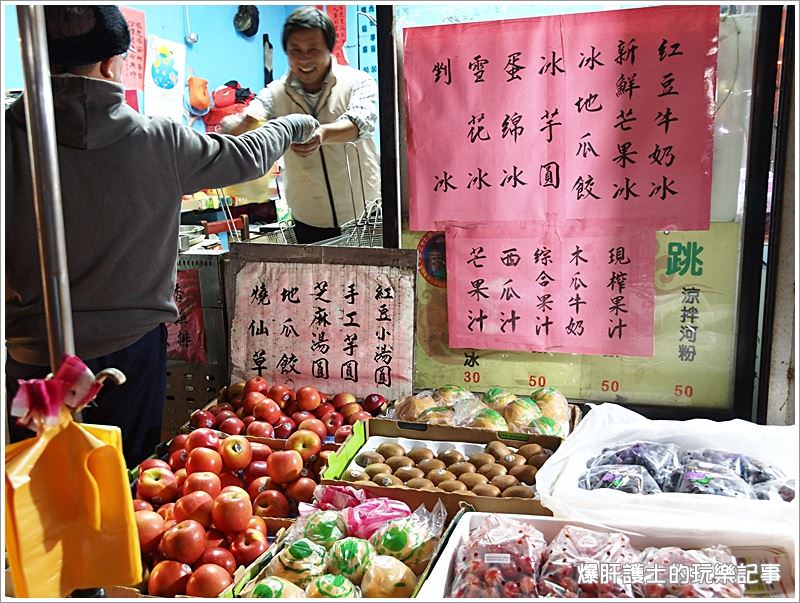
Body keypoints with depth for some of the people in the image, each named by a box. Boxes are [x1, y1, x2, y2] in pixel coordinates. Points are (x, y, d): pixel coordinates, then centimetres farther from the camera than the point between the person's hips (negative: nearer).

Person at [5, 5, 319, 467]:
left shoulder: (13, 136, -13)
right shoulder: (161, 142, -9)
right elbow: (249, 156, 6)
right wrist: (298, 125, 25)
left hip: (37, 353, 0)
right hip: (133, 343, 0)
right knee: (130, 478, 18)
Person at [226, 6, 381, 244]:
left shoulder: (357, 82, -4)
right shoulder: (275, 93, 3)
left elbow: (361, 121, -25)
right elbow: (233, 131, -10)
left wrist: (323, 134, -46)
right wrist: (243, 124, -36)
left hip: (364, 217, -2)